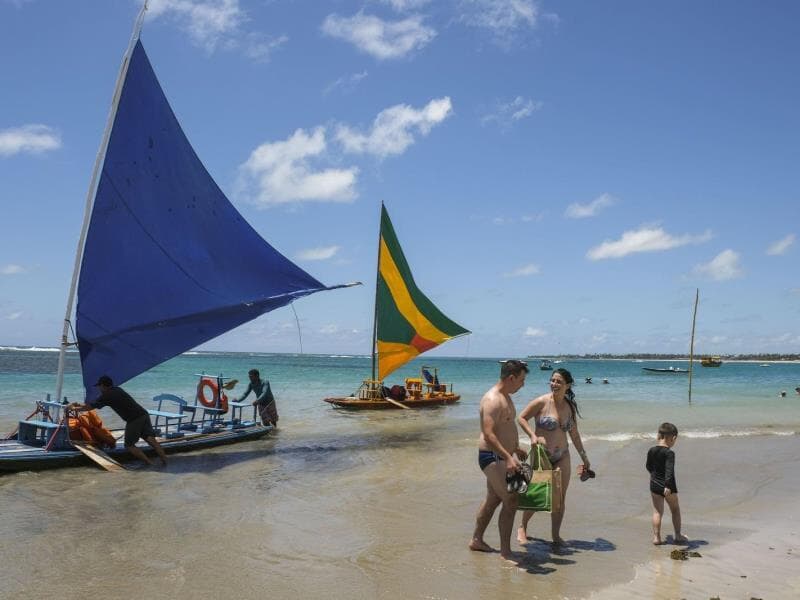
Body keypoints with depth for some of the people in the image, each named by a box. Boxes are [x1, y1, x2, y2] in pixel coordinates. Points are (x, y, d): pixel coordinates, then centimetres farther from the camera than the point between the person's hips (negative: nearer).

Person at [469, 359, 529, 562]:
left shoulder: (505, 397, 12)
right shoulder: (493, 400, -21)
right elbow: (488, 434, -30)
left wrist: (515, 448, 34)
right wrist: (508, 457, -37)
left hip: (500, 456, 11)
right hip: (491, 456, -11)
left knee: (493, 499, 19)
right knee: (510, 501, -11)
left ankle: (476, 540, 32)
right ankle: (505, 551, -4)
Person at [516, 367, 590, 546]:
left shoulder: (570, 406, 5)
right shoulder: (542, 402, -12)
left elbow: (575, 435, 15)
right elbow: (521, 418, -6)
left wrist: (584, 458, 19)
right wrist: (533, 436, -20)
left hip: (562, 457, 4)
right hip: (541, 455, -4)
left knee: (560, 498, 4)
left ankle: (556, 535, 17)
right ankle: (522, 528, 26)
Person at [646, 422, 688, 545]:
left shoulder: (651, 451, 2)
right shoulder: (669, 453, -17)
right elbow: (669, 471, -27)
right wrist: (668, 486, -31)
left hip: (654, 484, 4)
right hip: (667, 486, -4)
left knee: (657, 511, 8)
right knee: (675, 510, 16)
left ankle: (656, 537, 3)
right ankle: (678, 536, 25)